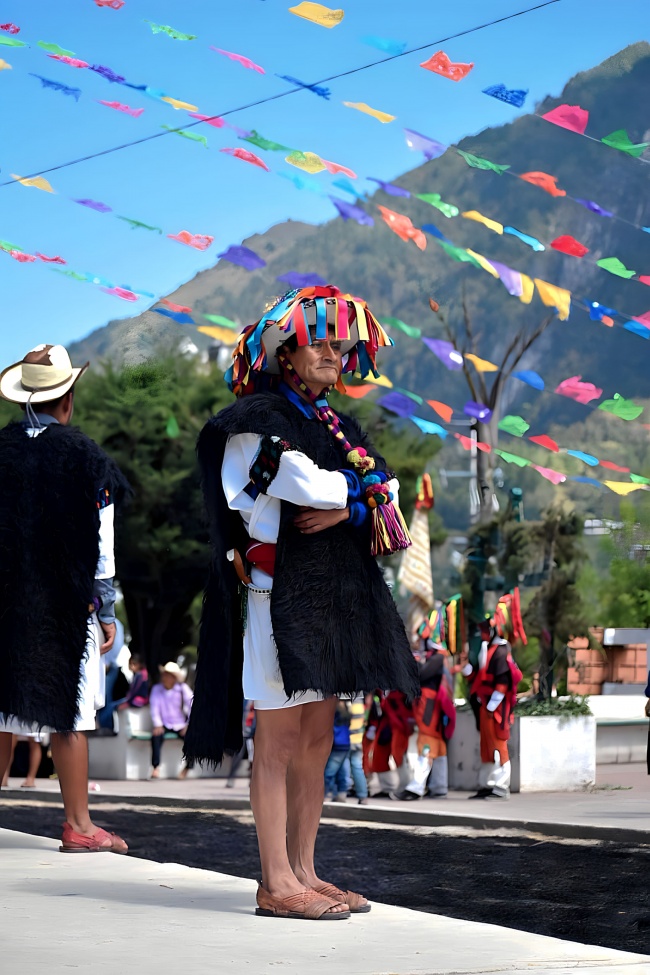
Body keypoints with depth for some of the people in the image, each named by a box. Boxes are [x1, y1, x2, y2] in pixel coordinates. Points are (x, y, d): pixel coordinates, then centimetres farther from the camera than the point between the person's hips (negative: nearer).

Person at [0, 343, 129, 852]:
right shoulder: (85, 457, -6)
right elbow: (100, 547, -5)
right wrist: (107, 612, 2)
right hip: (67, 607, -3)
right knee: (69, 714, 1)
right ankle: (78, 825, 5)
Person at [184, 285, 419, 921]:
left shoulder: (334, 423, 19)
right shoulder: (257, 417, -5)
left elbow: (387, 499, 10)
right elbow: (308, 485, -18)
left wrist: (347, 507, -10)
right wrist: (357, 487, -1)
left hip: (337, 597, 8)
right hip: (280, 594, -8)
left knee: (316, 739, 8)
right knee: (280, 737, -7)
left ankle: (303, 872, 13)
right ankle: (276, 883, -5)